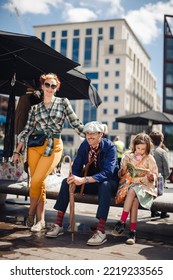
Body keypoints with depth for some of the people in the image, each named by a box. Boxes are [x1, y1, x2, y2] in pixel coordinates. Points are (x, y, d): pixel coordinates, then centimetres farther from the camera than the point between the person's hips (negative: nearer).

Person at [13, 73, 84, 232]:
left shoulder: (63, 103, 4)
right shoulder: (35, 108, 10)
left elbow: (76, 123, 5)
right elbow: (27, 130, 10)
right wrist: (17, 151, 7)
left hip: (54, 147, -3)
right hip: (34, 147, 3)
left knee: (36, 181, -11)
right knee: (39, 183, 3)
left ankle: (31, 215, 10)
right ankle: (40, 219, 13)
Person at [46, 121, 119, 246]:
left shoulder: (110, 147, -19)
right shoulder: (84, 145, -3)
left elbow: (107, 172, -32)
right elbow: (76, 167, -1)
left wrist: (84, 180, -43)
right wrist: (75, 179, -26)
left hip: (109, 183, -5)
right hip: (90, 182, 5)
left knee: (104, 186, -39)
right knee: (66, 182, -16)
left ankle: (101, 232, -38)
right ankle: (58, 225, -14)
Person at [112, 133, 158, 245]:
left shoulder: (149, 159, 6)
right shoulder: (128, 156, 10)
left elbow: (155, 176, 5)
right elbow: (121, 174, 12)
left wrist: (151, 176, -18)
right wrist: (122, 172, -12)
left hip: (144, 186, -2)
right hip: (129, 184, 2)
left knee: (132, 191, -34)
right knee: (135, 198, -32)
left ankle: (122, 222, -33)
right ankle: (133, 230, -31)